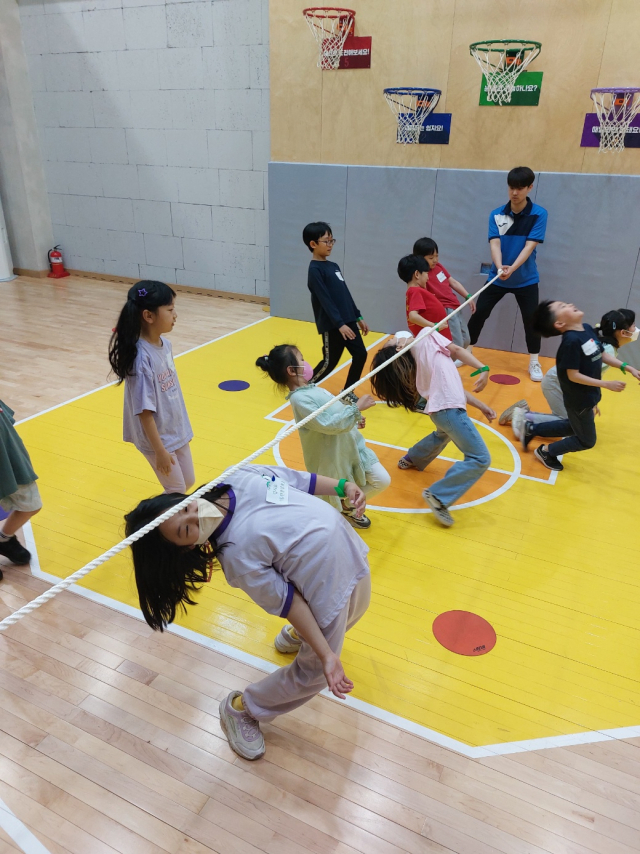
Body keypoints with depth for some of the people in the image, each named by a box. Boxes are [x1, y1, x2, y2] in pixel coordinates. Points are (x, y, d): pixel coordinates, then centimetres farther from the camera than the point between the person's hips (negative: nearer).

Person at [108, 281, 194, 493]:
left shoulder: (164, 343, -4)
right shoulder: (142, 357, -28)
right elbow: (144, 411, -23)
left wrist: (180, 426, 14)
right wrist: (160, 451, -19)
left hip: (177, 430, 8)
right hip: (156, 437, -7)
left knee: (188, 482, 21)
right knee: (177, 490, 8)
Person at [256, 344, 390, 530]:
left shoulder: (311, 388, 4)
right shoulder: (300, 399, -25)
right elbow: (329, 424, -32)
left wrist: (354, 421, 3)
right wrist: (357, 407, -29)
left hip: (354, 445, 8)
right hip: (335, 457, -8)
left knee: (382, 480, 12)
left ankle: (349, 504, 32)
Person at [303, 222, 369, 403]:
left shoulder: (333, 266, 14)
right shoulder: (315, 269, -11)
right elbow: (325, 300, -18)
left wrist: (358, 317, 17)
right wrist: (339, 324, -24)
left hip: (348, 321, 8)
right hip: (331, 325, -8)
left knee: (360, 354, 5)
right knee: (330, 362, -2)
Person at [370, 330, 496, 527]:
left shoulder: (416, 367, 15)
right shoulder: (425, 336, -2)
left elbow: (453, 386, 14)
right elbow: (457, 350, -12)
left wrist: (482, 407, 14)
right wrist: (483, 369, -12)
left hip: (440, 407, 9)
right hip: (449, 408, -9)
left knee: (442, 435, 42)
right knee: (481, 459, -8)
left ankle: (412, 459, 57)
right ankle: (438, 496, -5)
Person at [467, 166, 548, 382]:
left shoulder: (539, 214, -10)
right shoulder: (496, 214, -5)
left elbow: (529, 246, -19)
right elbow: (494, 243, -15)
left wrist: (512, 268, -34)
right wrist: (500, 268, -35)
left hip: (526, 279, -2)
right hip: (497, 277, 2)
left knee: (531, 319, -2)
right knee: (478, 313, 2)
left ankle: (534, 363, 15)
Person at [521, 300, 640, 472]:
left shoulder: (588, 329, -4)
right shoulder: (571, 341, -29)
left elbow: (603, 355, 7)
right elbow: (573, 375, -27)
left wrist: (626, 367, -2)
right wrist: (606, 384, -24)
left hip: (588, 395, 8)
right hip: (579, 399, -8)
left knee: (573, 427, 29)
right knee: (587, 440, 9)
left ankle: (532, 429, 37)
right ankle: (546, 451, 25)